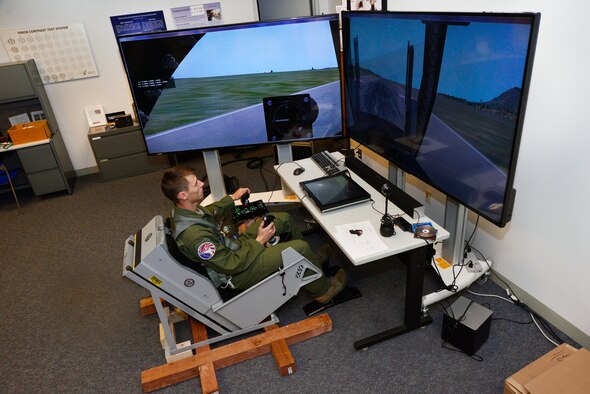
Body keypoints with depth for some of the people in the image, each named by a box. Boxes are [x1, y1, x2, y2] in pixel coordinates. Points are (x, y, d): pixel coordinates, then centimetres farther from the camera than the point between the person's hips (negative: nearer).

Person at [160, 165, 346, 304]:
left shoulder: (185, 209, -7)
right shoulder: (193, 235, -36)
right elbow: (232, 265, -28)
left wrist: (232, 198, 20)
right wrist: (259, 241, -19)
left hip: (233, 248, 9)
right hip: (236, 274, -9)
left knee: (284, 218, 11)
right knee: (300, 248, -16)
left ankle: (309, 261, 31)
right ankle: (322, 290, 12)